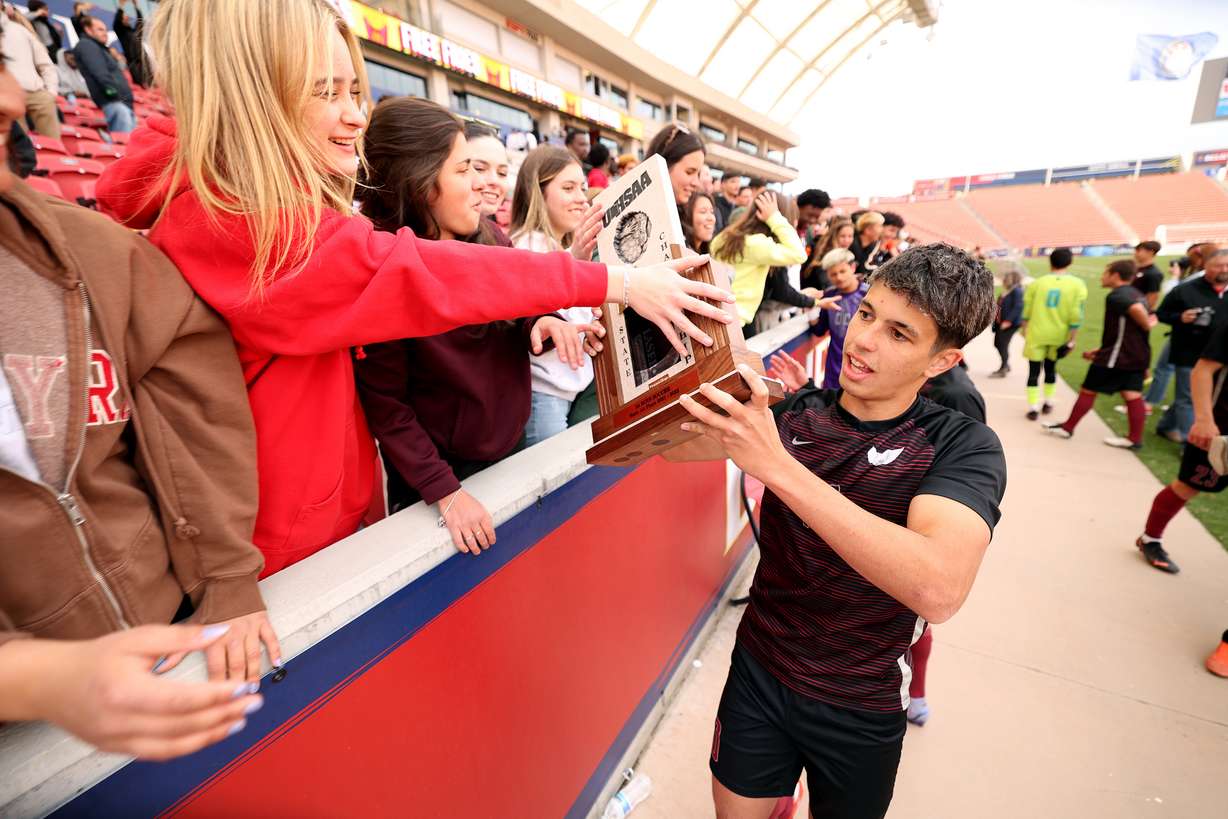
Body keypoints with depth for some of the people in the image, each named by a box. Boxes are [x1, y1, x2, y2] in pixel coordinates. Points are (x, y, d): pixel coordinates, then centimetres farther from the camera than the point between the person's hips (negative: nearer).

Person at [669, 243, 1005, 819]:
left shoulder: (963, 445, -18)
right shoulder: (793, 413, -9)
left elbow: (939, 590, -35)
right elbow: (671, 442, -14)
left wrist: (776, 465, -42)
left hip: (861, 708, -1)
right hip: (758, 671, 2)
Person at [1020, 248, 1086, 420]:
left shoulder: (1036, 283, -5)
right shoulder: (1078, 284, -5)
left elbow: (1026, 311, 0)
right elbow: (1076, 316, -8)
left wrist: (1025, 331, 14)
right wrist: (1071, 340, -3)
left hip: (1037, 333, -2)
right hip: (1059, 335, 2)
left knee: (1034, 370, 3)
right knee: (1051, 368, 21)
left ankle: (1033, 408, -3)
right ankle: (1048, 403, 29)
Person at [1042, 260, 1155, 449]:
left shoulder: (1116, 295, -13)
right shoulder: (1136, 295, 16)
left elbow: (1136, 309, -35)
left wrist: (1148, 326, -17)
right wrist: (1100, 351, 21)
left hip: (1118, 356, -9)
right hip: (1137, 355, 9)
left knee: (1088, 391, 3)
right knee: (1132, 395, 9)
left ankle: (1067, 428, 12)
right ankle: (1135, 439, 10)